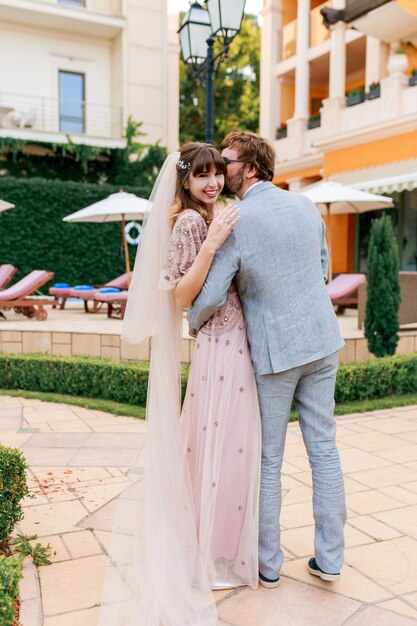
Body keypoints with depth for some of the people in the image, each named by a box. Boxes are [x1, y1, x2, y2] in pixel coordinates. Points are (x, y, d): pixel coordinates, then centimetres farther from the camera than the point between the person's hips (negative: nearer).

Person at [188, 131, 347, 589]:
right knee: (324, 448, 13)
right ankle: (329, 558, 24)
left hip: (274, 349, -5)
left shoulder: (237, 222, -15)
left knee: (268, 460, 9)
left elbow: (211, 297, -15)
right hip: (322, 341, 6)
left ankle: (268, 564, 24)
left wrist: (193, 325, 6)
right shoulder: (306, 205, 4)